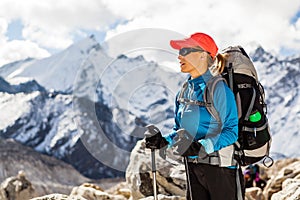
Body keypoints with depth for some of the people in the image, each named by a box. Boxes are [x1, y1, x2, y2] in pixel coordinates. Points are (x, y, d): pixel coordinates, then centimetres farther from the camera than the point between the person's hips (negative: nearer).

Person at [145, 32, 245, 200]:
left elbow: (232, 131, -18)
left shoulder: (219, 87, -15)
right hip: (192, 166, 7)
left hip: (220, 167, -7)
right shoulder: (186, 89, 9)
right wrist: (165, 140, 0)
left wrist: (202, 146, -29)